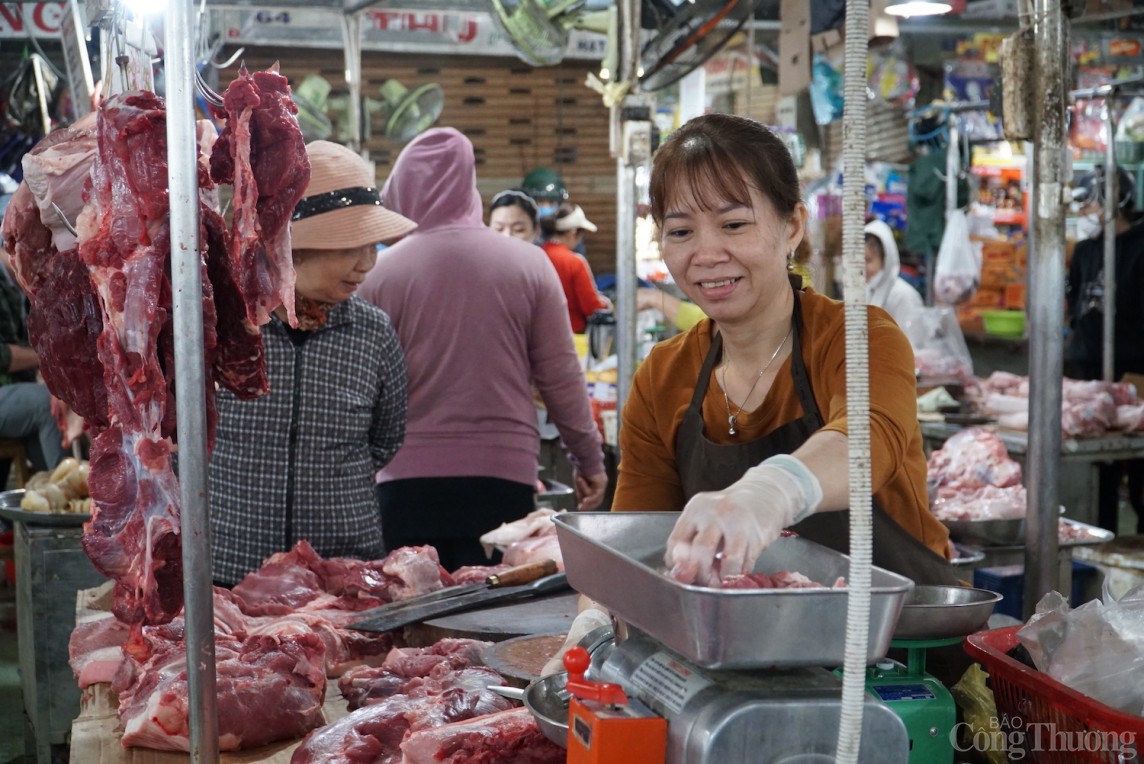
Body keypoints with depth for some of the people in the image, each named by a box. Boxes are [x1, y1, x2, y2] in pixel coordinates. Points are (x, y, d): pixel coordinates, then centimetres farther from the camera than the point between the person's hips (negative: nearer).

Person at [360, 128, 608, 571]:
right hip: (505, 476, 1)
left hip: (409, 483, -1)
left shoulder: (382, 273, -5)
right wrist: (589, 459, 16)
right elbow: (561, 377, 3)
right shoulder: (528, 264, 0)